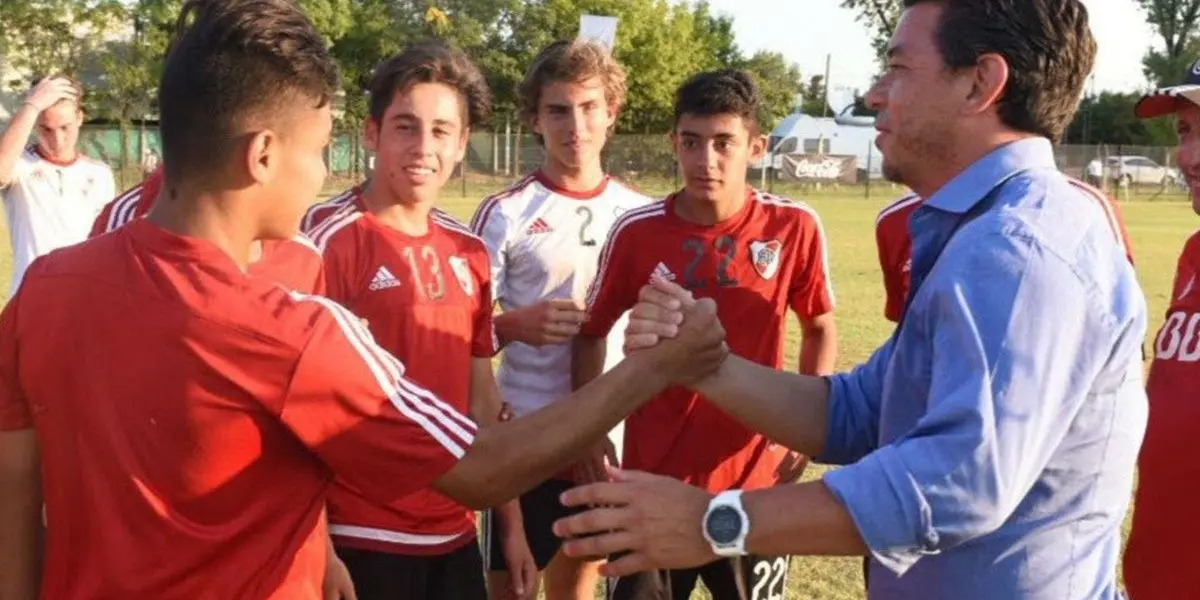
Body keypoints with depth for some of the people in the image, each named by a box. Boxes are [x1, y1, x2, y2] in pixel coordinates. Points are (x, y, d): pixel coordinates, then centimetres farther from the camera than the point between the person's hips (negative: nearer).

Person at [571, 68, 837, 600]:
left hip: (754, 481, 0)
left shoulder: (794, 228, -8)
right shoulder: (636, 232, -8)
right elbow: (592, 333, 5)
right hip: (654, 479, 0)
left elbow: (820, 327, 7)